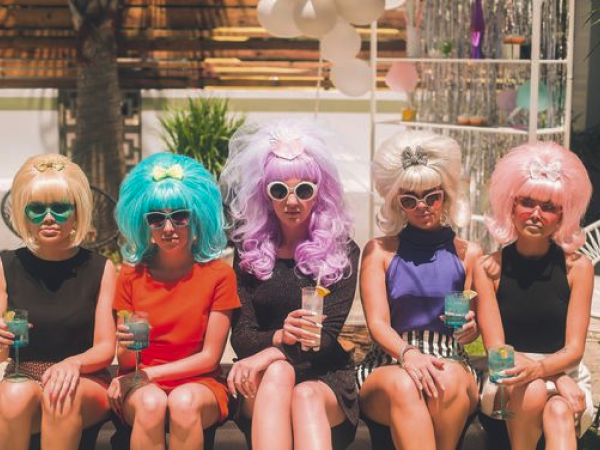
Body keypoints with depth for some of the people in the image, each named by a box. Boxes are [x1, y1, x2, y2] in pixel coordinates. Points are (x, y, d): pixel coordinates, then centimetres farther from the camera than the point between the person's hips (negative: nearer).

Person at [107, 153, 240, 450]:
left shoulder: (218, 274, -1)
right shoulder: (131, 275, 3)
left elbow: (210, 357, -3)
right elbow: (125, 363, 3)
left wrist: (149, 373, -9)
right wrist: (127, 347, -20)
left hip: (199, 383, -1)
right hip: (140, 385, 1)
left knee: (184, 402, -35)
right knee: (151, 403, -34)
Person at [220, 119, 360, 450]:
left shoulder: (342, 251, 3)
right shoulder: (249, 250, 8)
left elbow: (328, 336, -7)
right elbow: (241, 336, -1)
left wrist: (269, 353, -22)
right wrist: (280, 337, -24)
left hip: (325, 377, -1)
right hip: (263, 387, 1)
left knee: (306, 396, -35)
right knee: (278, 372, -33)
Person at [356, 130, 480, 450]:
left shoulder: (468, 254, 13)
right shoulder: (379, 252, 9)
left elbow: (470, 331, 17)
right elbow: (378, 324, -2)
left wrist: (470, 327, -9)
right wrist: (408, 354, -24)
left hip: (451, 362, 1)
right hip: (387, 367, -1)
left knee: (450, 380, -36)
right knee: (403, 385, -37)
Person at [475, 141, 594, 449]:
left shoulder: (577, 267, -1)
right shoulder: (489, 269, -1)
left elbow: (573, 349, -5)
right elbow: (496, 348, -6)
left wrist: (539, 369, -29)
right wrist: (556, 378, -21)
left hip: (566, 376, 0)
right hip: (509, 381, 0)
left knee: (559, 413, -33)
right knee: (533, 392, -34)